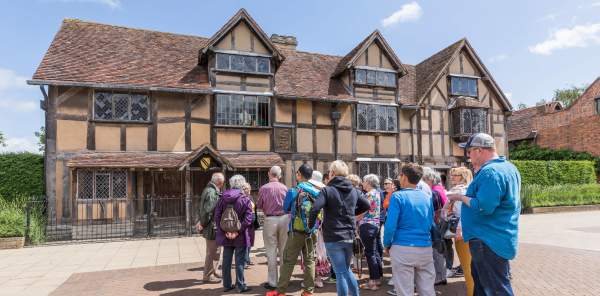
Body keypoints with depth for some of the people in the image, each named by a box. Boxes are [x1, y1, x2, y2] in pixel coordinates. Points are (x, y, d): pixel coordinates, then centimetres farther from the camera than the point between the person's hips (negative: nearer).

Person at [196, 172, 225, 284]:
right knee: (212, 252, 1)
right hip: (212, 227, -10)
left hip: (212, 227, 10)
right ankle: (208, 276, 12)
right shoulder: (212, 193, -21)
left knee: (214, 251, 22)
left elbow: (201, 208, 17)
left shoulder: (208, 190, 12)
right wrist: (202, 223, -13)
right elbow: (207, 211, -26)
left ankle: (213, 271, 34)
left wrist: (200, 221, 13)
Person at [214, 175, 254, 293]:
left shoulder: (223, 198, 2)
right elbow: (248, 218, -18)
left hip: (226, 235, 4)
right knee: (240, 261, 5)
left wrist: (224, 231, -5)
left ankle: (227, 285, 22)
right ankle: (240, 285, 11)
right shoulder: (245, 199, -10)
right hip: (240, 236, -4)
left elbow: (217, 215, -3)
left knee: (226, 260, 13)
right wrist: (238, 231, -16)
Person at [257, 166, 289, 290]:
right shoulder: (284, 188, -3)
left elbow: (259, 206, 1)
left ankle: (272, 282, 8)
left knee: (271, 251, 4)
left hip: (270, 220, -2)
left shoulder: (263, 188, -8)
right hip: (284, 218, 3)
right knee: (283, 250, 13)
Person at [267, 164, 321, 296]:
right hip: (312, 231, 3)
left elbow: (286, 209, 5)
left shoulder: (293, 191, -10)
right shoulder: (317, 192, -1)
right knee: (309, 260, 11)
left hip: (296, 231, -3)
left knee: (288, 261, 4)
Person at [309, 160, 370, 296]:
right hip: (350, 236, 6)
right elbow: (367, 205, 15)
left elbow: (315, 209, -24)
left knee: (340, 273, 4)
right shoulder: (354, 190, 6)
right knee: (346, 269, 23)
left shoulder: (327, 190, -11)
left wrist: (311, 225, -8)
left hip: (333, 238, -5)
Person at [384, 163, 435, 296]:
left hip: (403, 248, -5)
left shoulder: (398, 196, -7)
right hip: (426, 248, 5)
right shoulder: (427, 198, 9)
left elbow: (390, 225, -12)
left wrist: (387, 244, 2)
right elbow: (431, 223, 16)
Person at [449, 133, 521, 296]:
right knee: (481, 281, 22)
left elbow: (483, 207, -29)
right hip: (499, 238, 11)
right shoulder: (508, 167, 12)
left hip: (489, 241, -11)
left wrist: (461, 197, -15)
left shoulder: (490, 172, -23)